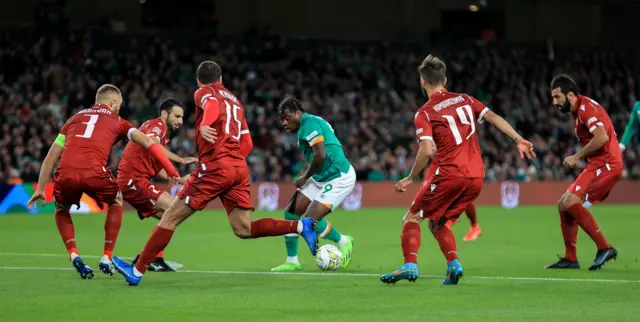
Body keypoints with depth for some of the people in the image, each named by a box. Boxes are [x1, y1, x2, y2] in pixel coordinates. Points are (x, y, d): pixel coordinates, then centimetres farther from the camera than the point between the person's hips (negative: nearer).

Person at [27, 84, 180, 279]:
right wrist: (171, 171, 15)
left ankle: (73, 255, 11)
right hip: (94, 173, -2)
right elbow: (147, 143, 12)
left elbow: (51, 157, 25)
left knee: (61, 210, 33)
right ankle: (106, 258, 22)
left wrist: (40, 189, 28)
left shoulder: (75, 118, 29)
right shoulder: (117, 122, 23)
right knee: (116, 203, 30)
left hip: (66, 174, 2)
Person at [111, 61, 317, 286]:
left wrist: (204, 125, -39)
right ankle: (301, 226, -11)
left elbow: (213, 105, -20)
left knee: (171, 217, -1)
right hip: (240, 168, 7)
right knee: (244, 230, 5)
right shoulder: (235, 101, 26)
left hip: (215, 166, -7)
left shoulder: (204, 92, 6)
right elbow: (247, 143, 22)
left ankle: (138, 271, -1)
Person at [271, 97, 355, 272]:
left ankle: (343, 242, 9)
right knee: (291, 212, 5)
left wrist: (305, 178, -11)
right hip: (321, 178, 11)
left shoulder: (309, 123, -15)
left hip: (338, 178, -11)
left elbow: (320, 155, -24)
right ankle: (292, 261, 13)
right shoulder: (309, 124, 15)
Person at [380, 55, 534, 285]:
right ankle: (453, 264, -2)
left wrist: (410, 178, -6)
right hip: (476, 177, 6)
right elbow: (493, 117, 4)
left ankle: (410, 265, -13)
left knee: (412, 217, 6)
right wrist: (518, 140, 6)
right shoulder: (464, 100, 12)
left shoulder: (424, 113, -4)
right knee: (437, 223, 19)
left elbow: (427, 150, -15)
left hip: (449, 175, -6)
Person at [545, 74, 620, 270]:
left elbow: (602, 137, -25)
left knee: (571, 202, -21)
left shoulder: (586, 107, -13)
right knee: (563, 204, 9)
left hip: (605, 164, -10)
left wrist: (577, 157, -18)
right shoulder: (579, 111, 18)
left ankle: (604, 248, -19)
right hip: (599, 165, 10)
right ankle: (570, 259, 12)